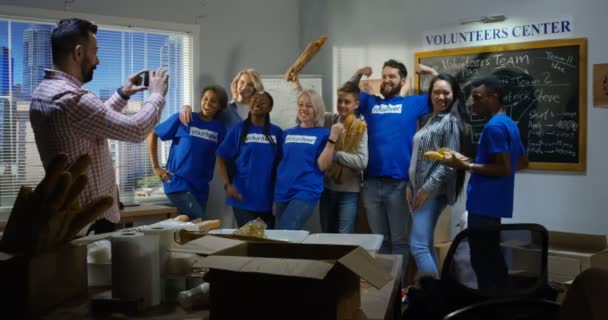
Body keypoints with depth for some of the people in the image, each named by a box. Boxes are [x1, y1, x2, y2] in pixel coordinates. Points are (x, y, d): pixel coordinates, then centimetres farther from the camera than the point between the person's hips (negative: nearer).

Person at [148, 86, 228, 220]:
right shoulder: (182, 119, -4)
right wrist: (156, 167, -3)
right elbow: (152, 134, 1)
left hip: (201, 187, 5)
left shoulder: (219, 129, 5)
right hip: (178, 182, -5)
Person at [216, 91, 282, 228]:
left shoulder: (276, 132, 6)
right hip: (243, 198, -3)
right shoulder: (238, 129, 0)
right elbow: (221, 159, 0)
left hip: (268, 199, 3)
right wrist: (227, 185, -12)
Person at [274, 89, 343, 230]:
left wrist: (333, 138, -17)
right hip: (282, 194, 5)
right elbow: (280, 164, 16)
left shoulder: (323, 134, 0)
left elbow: (323, 165, -10)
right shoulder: (287, 133, 12)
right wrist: (274, 196, 14)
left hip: (306, 194, -5)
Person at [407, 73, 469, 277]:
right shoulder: (430, 120, 17)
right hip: (419, 189, 9)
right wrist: (410, 186, 12)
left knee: (418, 246, -14)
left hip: (433, 192, -9)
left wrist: (428, 188, -18)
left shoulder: (451, 121, -8)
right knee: (426, 245, 11)